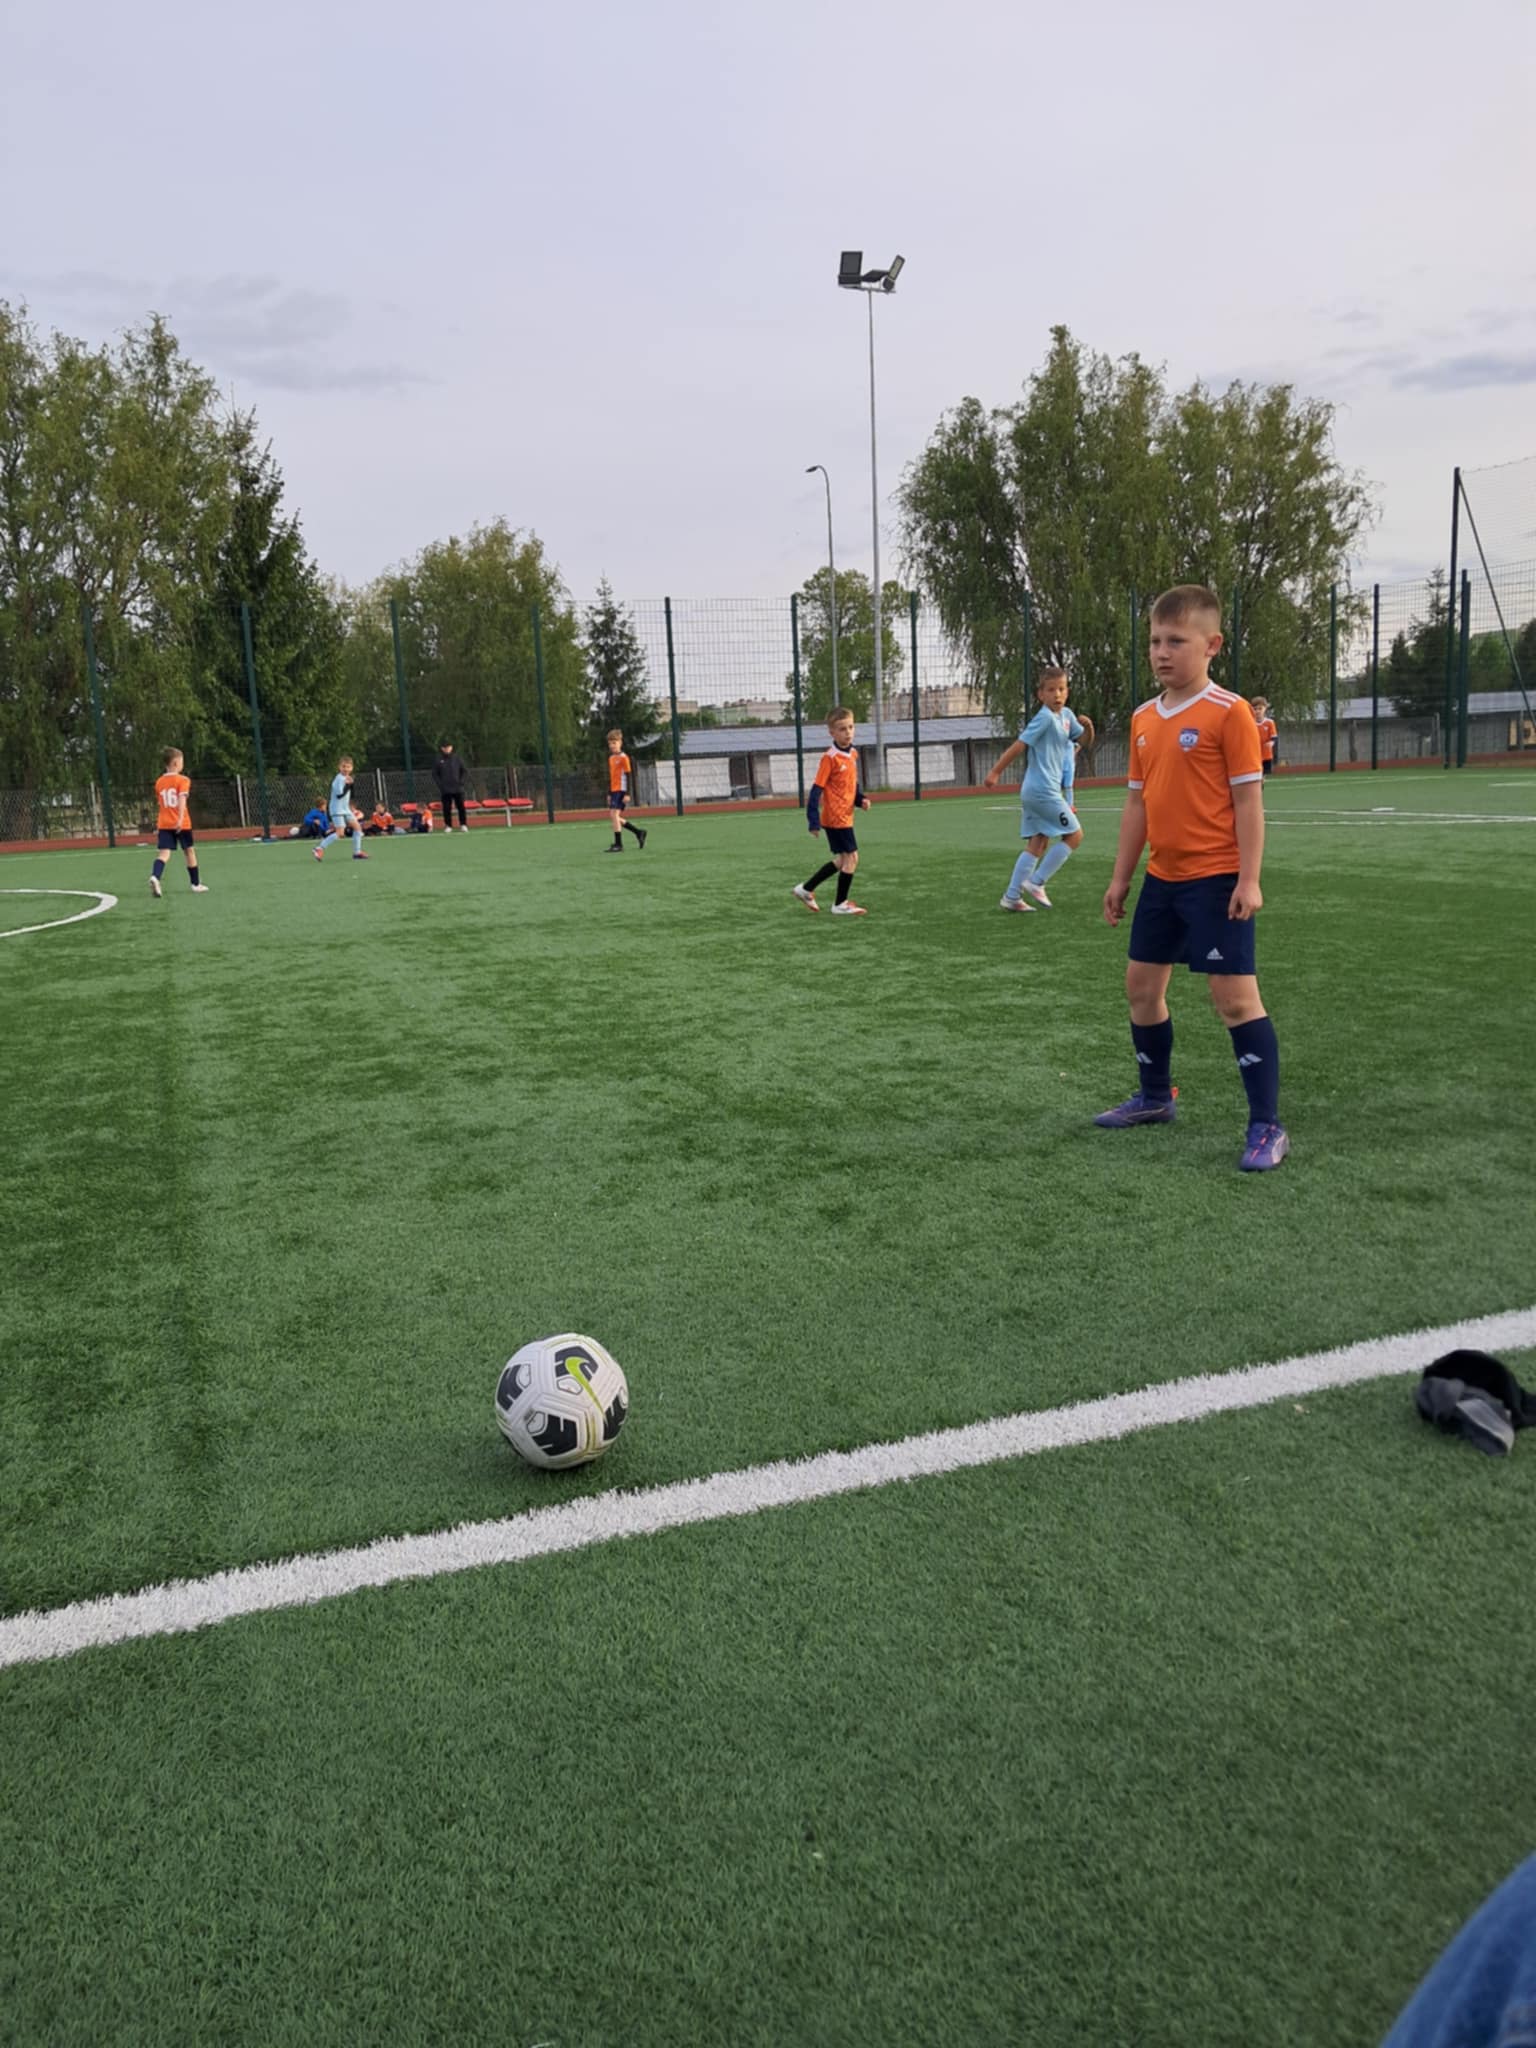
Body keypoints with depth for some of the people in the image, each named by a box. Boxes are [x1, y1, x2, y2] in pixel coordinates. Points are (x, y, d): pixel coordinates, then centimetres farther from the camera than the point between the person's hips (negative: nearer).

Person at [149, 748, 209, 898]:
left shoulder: (159, 782, 11)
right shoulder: (182, 780, -5)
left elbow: (160, 804, 18)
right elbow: (182, 800, -20)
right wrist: (180, 819, -29)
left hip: (164, 824, 3)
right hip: (182, 824, -3)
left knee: (163, 853, -6)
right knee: (190, 851, 13)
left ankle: (154, 877, -34)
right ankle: (196, 884, 24)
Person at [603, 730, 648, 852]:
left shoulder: (624, 757, -8)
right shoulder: (611, 758, 16)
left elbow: (627, 776, -11)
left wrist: (627, 794, -17)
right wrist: (609, 794, 21)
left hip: (621, 790, -8)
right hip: (614, 791, 8)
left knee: (615, 814, -14)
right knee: (614, 816, 6)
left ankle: (618, 845, -10)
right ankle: (639, 833, 17)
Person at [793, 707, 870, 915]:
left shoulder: (853, 753, 8)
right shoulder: (830, 757, -16)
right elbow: (817, 789, -16)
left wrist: (861, 799, 2)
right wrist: (814, 820, -19)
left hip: (845, 816, 8)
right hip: (835, 817, -8)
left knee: (842, 860, 15)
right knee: (851, 857, -5)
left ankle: (806, 889, 26)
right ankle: (841, 904, 8)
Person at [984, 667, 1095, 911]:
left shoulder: (1066, 715, 12)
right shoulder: (1045, 718, -14)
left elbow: (1084, 738, 24)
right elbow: (1019, 745, -16)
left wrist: (1087, 725, 1)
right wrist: (995, 772, -17)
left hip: (1034, 791, 9)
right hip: (1043, 790, -9)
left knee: (1038, 843, 9)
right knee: (1074, 835, -2)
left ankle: (1011, 897, 7)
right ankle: (1036, 882, -1)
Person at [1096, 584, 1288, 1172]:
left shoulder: (1228, 712, -12)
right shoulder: (1144, 718, 9)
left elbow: (1248, 798, -13)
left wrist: (1249, 879, -18)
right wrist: (1121, 877, 13)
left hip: (1217, 879, -8)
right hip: (1163, 879, 8)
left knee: (1234, 995, -8)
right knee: (1142, 985, 14)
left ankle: (1267, 1127, 1)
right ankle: (1155, 1097, 33)